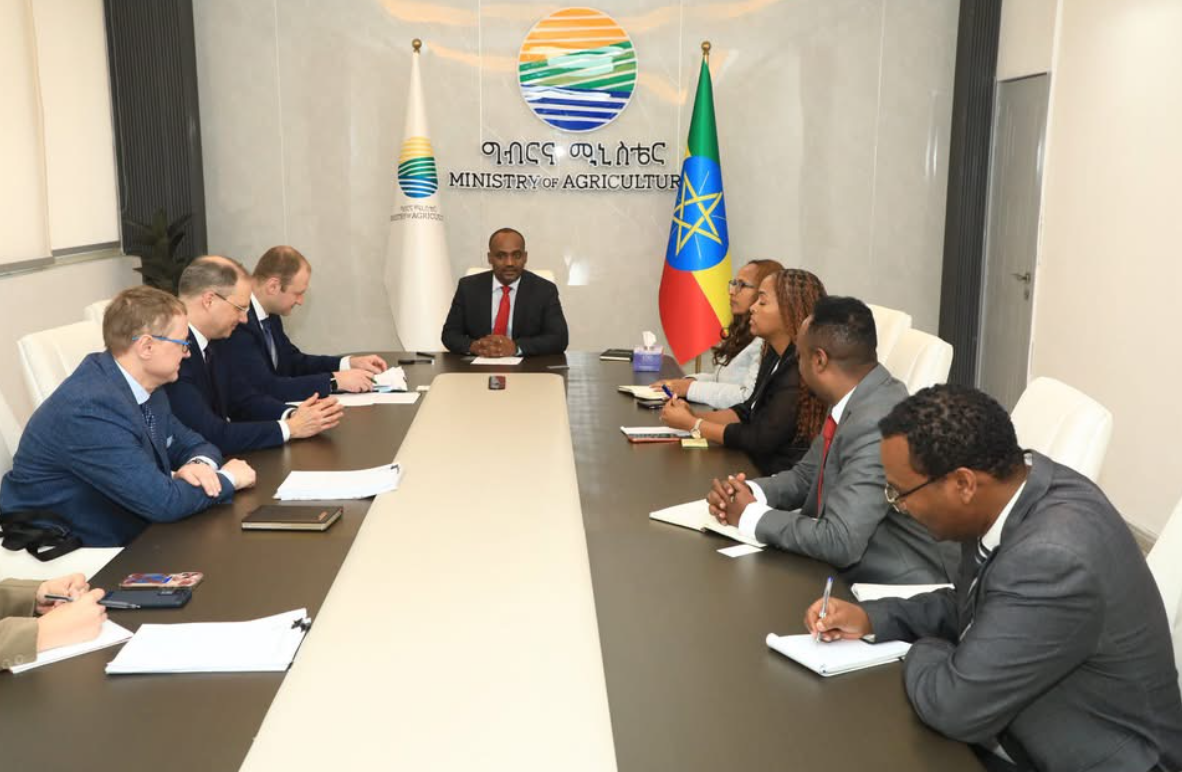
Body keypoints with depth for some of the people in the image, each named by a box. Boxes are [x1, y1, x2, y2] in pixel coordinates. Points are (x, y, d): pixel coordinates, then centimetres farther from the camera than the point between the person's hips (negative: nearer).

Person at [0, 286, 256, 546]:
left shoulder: (143, 386, 0)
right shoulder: (91, 408, -25)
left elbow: (192, 444, 12)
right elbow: (163, 502, -27)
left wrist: (200, 465, -10)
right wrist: (227, 479, -12)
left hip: (123, 538, 8)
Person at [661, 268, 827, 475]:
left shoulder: (799, 372, -23)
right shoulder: (775, 357, 6)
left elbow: (761, 440, -20)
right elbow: (748, 411, 12)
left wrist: (692, 424, -12)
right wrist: (694, 415, -4)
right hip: (757, 465, 8)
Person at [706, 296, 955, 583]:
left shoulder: (876, 426, -27)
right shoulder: (855, 401, 1)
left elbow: (838, 542, -28)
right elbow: (807, 475, 13)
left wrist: (752, 515, -15)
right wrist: (749, 491, -5)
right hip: (854, 573, 7)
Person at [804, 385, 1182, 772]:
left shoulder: (1053, 557, -33)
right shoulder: (1018, 480, -7)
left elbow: (953, 707, -27)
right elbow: (971, 606, 10)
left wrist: (923, 652, -8)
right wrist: (871, 618, 0)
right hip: (1017, 735, 7)